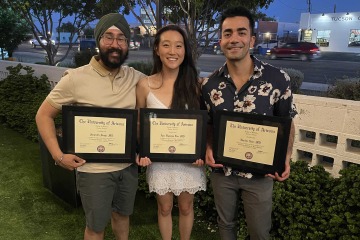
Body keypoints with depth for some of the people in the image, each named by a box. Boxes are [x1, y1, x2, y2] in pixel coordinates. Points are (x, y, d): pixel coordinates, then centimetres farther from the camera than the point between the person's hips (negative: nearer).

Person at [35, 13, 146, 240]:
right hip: (94, 170, -3)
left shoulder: (136, 78, -4)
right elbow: (44, 115, -4)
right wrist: (58, 155, -14)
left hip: (128, 166, 3)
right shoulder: (76, 78, -13)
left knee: (122, 214, 25)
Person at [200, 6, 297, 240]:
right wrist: (208, 149, -11)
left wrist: (285, 158, -16)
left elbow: (286, 123, -3)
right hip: (221, 171, 2)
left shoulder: (278, 79, -14)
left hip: (259, 173, -2)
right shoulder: (210, 84, -7)